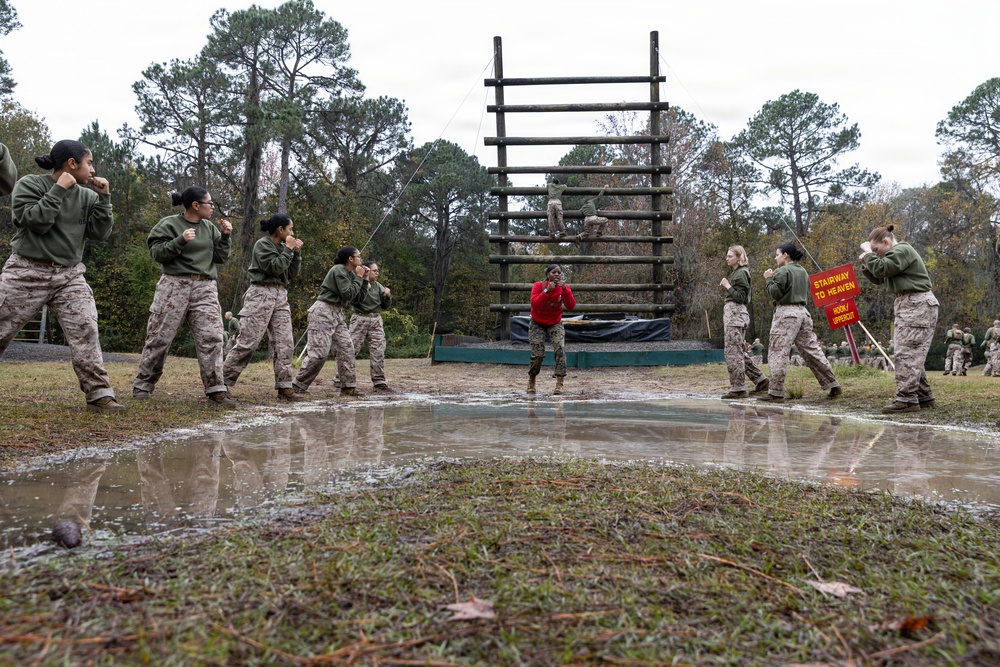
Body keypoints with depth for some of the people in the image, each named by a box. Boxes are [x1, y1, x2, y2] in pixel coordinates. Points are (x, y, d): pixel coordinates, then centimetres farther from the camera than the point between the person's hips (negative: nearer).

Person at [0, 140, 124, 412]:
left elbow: (100, 233, 1)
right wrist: (59, 189, -14)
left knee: (86, 331, -10)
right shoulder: (29, 184, -4)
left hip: (70, 275, 3)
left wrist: (104, 198, -5)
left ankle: (99, 394, -11)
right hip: (28, 272, -3)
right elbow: (36, 221, -17)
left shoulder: (87, 196, 7)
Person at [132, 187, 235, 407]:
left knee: (211, 337, -7)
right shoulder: (169, 224, 0)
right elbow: (157, 252, -7)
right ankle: (143, 385, 14)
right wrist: (181, 240, -19)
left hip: (205, 288, 4)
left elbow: (220, 257, 14)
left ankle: (216, 389, -6)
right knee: (160, 337, 0)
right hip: (174, 285, -4)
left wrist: (225, 236, 0)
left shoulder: (209, 228, 13)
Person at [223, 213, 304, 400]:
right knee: (247, 341, -9)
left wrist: (297, 253, 6)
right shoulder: (262, 244, -5)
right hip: (261, 294, -7)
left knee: (284, 343, -2)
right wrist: (289, 249, -9)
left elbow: (292, 274, 15)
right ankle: (223, 382, -1)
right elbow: (274, 268, -16)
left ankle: (284, 387, -1)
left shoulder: (282, 247, 16)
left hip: (280, 296, 7)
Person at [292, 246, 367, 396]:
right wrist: (359, 277, -10)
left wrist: (362, 278, 6)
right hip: (323, 311, -9)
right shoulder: (338, 270, -14)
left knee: (346, 347, 1)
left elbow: (356, 296, 14)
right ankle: (298, 386, 0)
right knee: (319, 351, -10)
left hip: (337, 313, 9)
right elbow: (348, 294, -19)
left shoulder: (350, 273, 13)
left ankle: (348, 387, 2)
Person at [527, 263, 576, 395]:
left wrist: (564, 289, -31)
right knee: (538, 353, -11)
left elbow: (571, 306, -21)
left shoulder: (564, 287, -8)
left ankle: (559, 384, -17)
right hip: (537, 324, -2)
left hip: (555, 323, 2)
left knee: (560, 349, -20)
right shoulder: (538, 286, -16)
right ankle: (531, 382, 13)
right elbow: (535, 304, -31)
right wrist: (547, 290, -37)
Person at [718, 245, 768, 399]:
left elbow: (740, 297, -15)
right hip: (731, 312, 10)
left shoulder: (741, 273, -8)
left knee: (733, 352, -9)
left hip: (736, 312, -10)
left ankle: (738, 388, -6)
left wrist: (728, 286, -10)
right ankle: (760, 379, 20)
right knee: (740, 352, 14)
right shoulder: (736, 272, 20)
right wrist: (726, 288, 8)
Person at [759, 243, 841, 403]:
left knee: (778, 352, -6)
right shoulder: (803, 272, 19)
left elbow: (775, 293, -12)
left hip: (786, 313, -8)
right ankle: (833, 385, 12)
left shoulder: (783, 271, -7)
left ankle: (775, 392, -8)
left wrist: (768, 279, 2)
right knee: (811, 349, 12)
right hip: (803, 311, 8)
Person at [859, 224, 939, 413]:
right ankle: (924, 397, 16)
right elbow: (878, 279, 22)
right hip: (909, 305, 11)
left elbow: (881, 269, -21)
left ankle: (907, 399, -17)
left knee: (906, 353, -14)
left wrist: (868, 253, -7)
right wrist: (866, 263, 6)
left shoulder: (902, 251, -11)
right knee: (911, 354, 12)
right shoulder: (897, 254, 22)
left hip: (917, 305, -11)